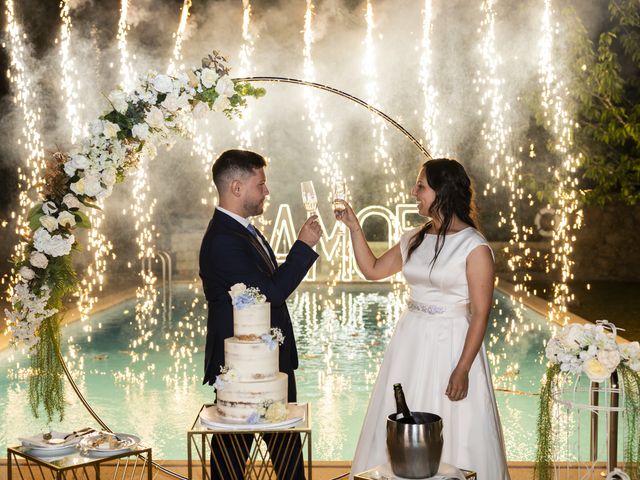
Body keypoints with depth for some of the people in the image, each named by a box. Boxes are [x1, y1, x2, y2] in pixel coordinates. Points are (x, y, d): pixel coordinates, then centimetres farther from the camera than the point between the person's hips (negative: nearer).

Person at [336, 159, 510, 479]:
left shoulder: (474, 247, -12)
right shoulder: (414, 240, 7)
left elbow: (480, 314, -14)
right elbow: (372, 270, 17)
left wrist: (462, 369, -18)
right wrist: (354, 227, 8)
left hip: (450, 345, -6)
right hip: (410, 343, 6)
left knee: (453, 437, 2)